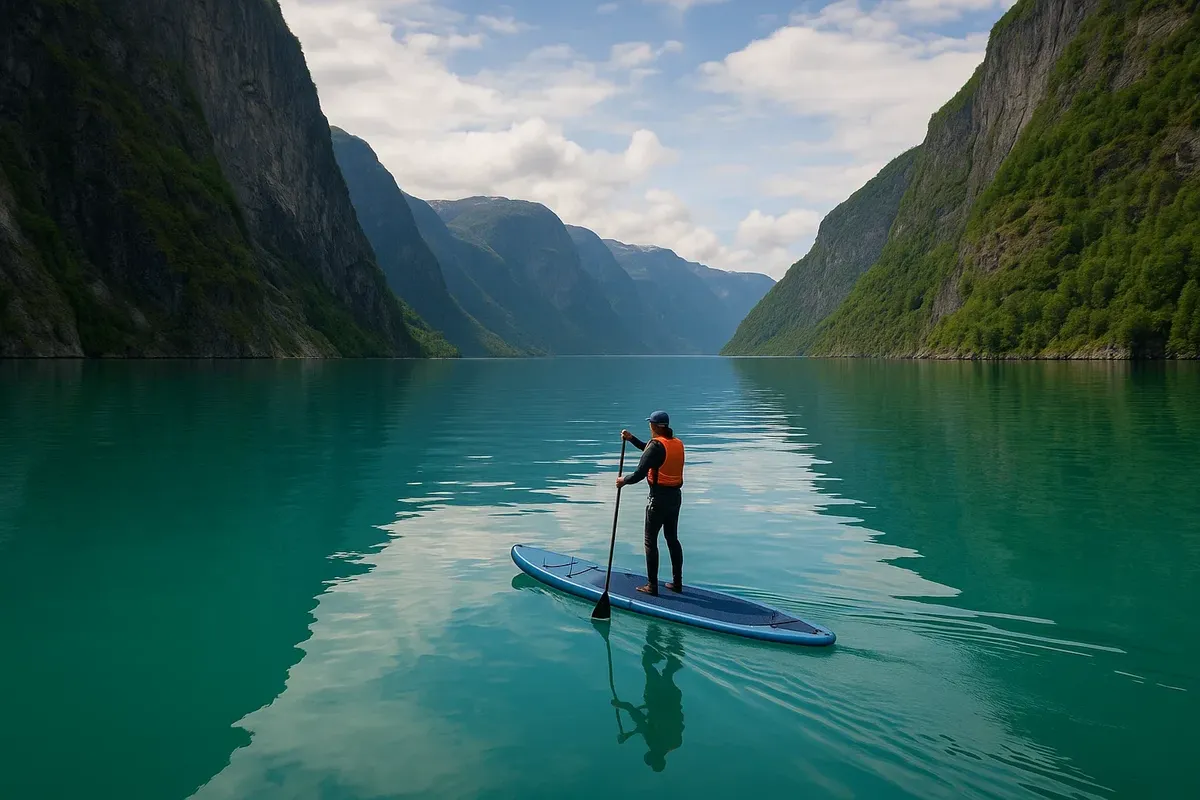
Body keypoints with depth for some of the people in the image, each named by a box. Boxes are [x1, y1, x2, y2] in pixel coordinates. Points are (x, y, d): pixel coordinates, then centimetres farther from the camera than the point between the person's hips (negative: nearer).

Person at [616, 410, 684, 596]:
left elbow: (640, 473, -18)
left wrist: (623, 480, -1)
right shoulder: (678, 443, 8)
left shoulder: (656, 445, -17)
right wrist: (631, 439, 22)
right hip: (675, 496, 8)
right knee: (672, 539, 16)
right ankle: (677, 583, 20)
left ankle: (652, 586, 5)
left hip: (658, 498, -8)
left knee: (650, 541, 2)